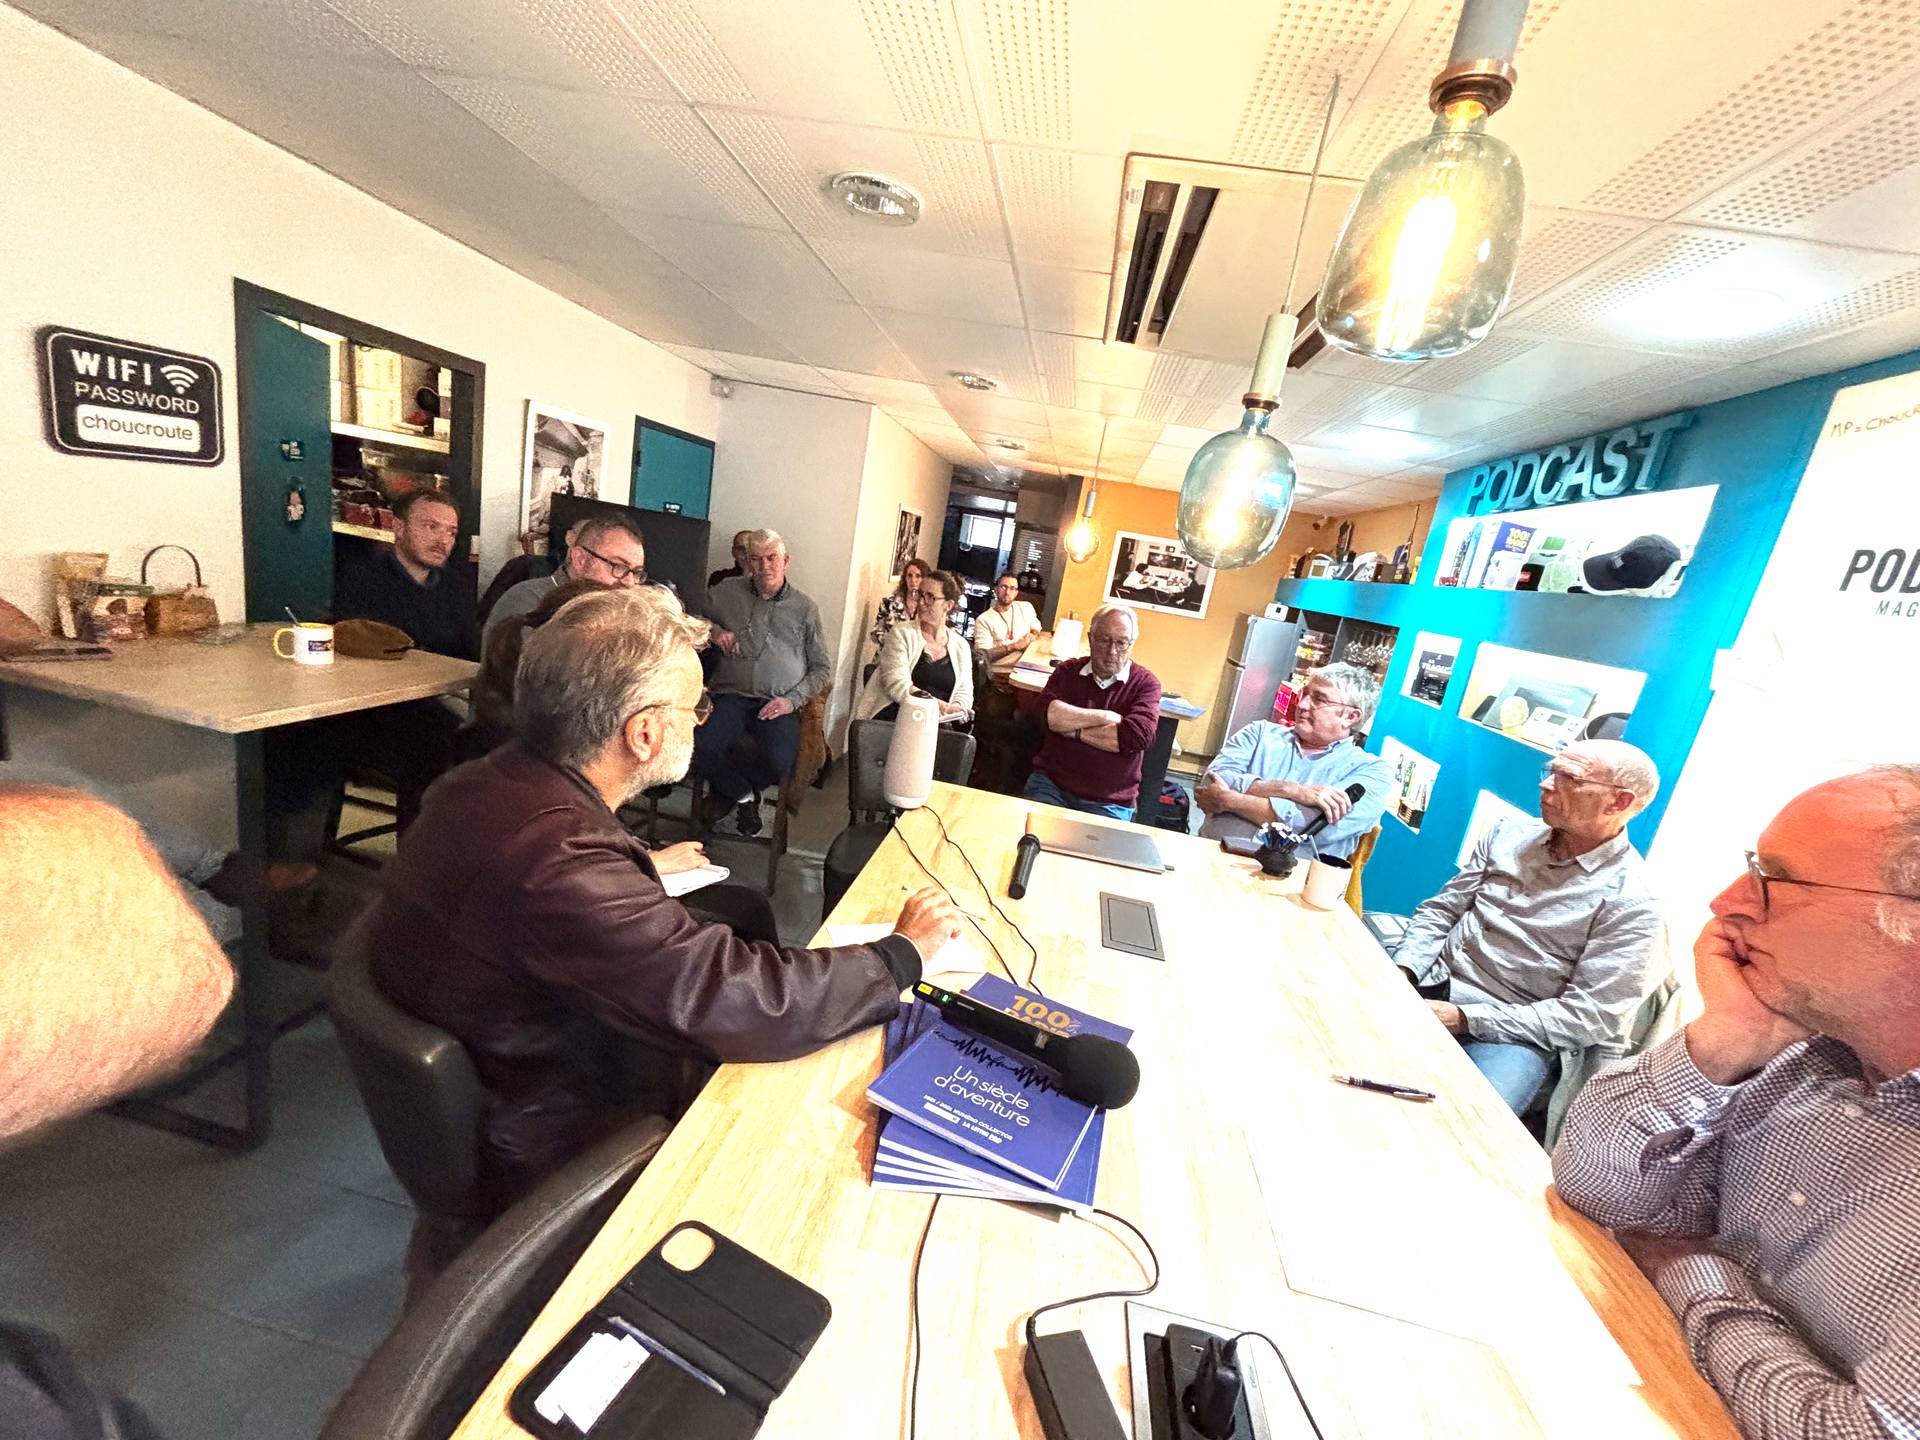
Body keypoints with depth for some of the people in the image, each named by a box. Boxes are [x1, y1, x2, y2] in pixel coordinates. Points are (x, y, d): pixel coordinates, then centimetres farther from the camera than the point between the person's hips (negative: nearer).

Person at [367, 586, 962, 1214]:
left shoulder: (487, 782, -8)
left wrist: (641, 866, 22)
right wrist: (902, 953, -21)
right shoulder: (561, 865, -38)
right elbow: (742, 1004, -34)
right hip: (549, 1155, -8)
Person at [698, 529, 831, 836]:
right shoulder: (728, 592, 17)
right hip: (732, 695, 1)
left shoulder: (805, 609, 14)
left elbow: (822, 667, 11)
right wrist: (712, 629, 0)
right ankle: (743, 797, 3)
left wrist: (792, 699, -4)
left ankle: (724, 795, 7)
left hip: (779, 704, -1)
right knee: (699, 747, -29)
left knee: (780, 762, -29)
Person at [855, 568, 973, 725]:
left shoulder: (961, 647, 13)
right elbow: (897, 685, -10)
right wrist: (941, 705, -15)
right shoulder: (901, 634, 2)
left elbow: (964, 693, 12)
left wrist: (955, 708, -12)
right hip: (890, 721, -4)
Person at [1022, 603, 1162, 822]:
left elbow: (1136, 737, -15)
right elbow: (1049, 714, -10)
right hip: (1050, 783, 2)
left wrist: (1074, 729, -9)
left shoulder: (1145, 683, 2)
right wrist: (1105, 717, -10)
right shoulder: (1068, 671, 9)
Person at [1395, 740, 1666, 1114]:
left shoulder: (1630, 903, -8)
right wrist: (1402, 971, -8)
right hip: (1431, 984, 5)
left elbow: (1589, 1015, -10)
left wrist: (1464, 1019, -18)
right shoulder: (1508, 835, 7)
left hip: (1513, 1035, -4)